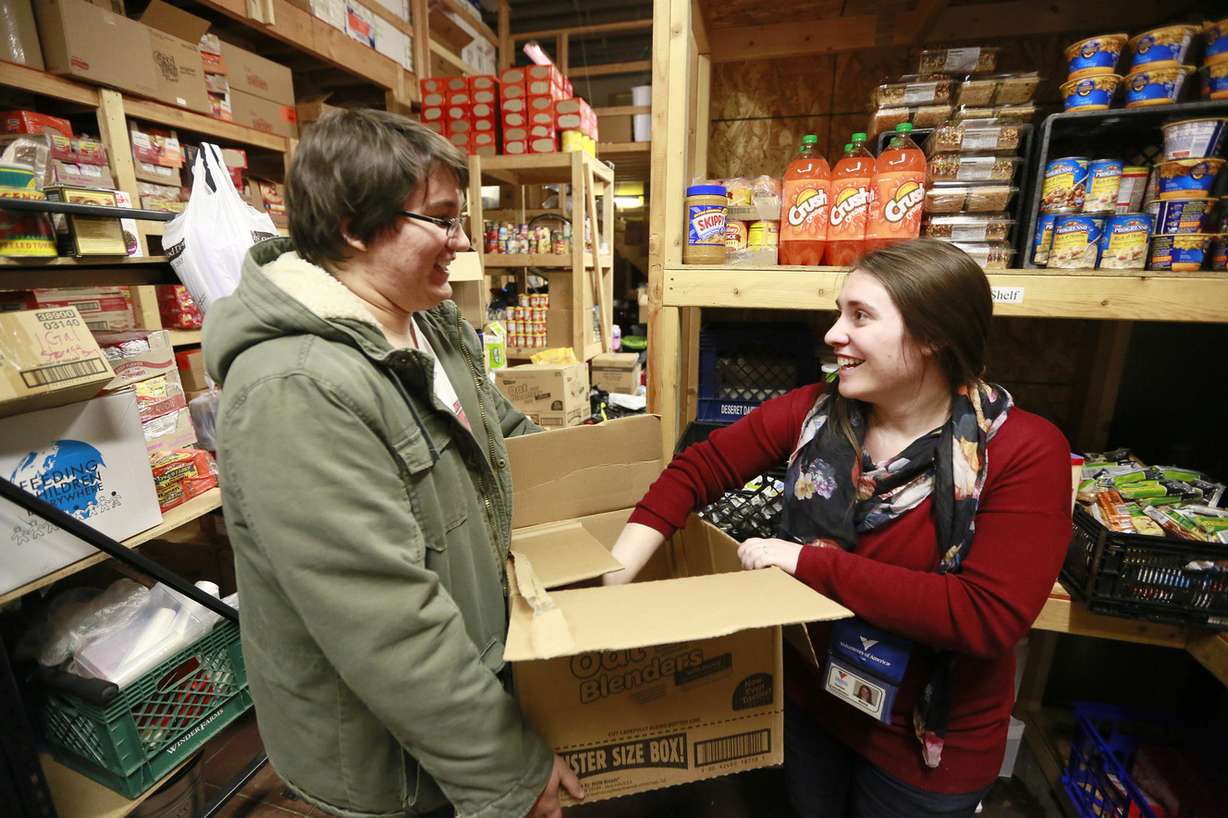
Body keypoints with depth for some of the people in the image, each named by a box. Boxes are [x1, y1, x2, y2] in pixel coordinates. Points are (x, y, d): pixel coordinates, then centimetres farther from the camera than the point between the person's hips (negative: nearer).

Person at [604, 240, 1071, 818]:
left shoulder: (1025, 452, -21)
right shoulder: (812, 412, -13)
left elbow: (990, 616, -29)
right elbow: (698, 469, -13)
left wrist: (807, 563, -31)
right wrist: (613, 578, -23)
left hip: (933, 740, -2)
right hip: (809, 697, 3)